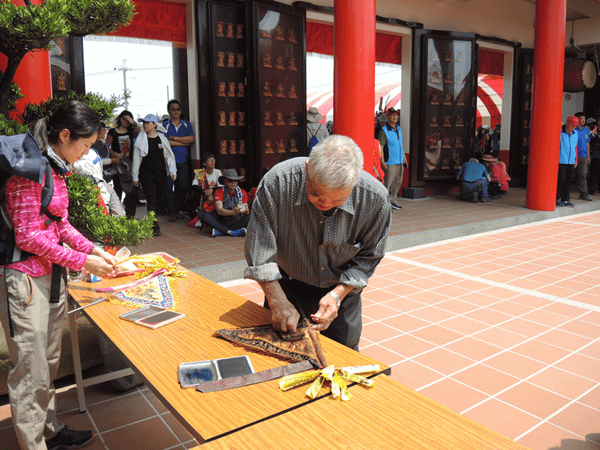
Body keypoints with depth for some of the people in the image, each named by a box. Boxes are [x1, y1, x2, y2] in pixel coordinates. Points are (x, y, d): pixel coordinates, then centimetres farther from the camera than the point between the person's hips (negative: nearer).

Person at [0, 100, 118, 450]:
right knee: (31, 371, 2)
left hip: (53, 275, 9)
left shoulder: (56, 165, 10)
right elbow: (28, 237, -19)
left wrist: (93, 249, 6)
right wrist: (82, 262, -16)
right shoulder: (28, 168, -19)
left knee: (49, 362, 19)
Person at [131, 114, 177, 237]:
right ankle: (155, 226, -10)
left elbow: (169, 156, 11)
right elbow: (136, 159, 5)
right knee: (151, 200, -10)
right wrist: (135, 177, 4)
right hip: (147, 174, -3)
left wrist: (173, 171, 2)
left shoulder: (162, 138, 8)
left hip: (161, 174, 3)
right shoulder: (141, 140, 2)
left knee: (159, 200, 5)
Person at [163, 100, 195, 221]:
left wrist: (173, 138, -6)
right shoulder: (165, 125, 6)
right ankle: (171, 212, 2)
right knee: (169, 186, -6)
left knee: (183, 186, -1)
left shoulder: (186, 125, 15)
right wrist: (184, 143, -7)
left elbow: (191, 139, -2)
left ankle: (178, 210, 14)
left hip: (182, 161, 2)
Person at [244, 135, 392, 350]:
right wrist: (277, 301, -25)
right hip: (288, 288, 0)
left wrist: (337, 295, -21)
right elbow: (259, 246, -22)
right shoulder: (277, 181, -29)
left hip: (341, 290, 1)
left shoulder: (375, 198, -24)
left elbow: (367, 257, -9)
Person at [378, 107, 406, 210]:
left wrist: (404, 157, 20)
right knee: (388, 182, -4)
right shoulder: (384, 130, -9)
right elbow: (380, 147, -13)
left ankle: (392, 200, 24)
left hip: (400, 161, 8)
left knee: (398, 181, 12)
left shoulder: (398, 129, 14)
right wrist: (382, 161, -19)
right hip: (390, 162, -7)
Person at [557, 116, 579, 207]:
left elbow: (575, 147, 21)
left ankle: (565, 200, 12)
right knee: (560, 180, -4)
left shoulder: (575, 134, 13)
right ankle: (555, 199, 6)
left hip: (570, 161, 6)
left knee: (568, 180, 6)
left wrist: (575, 160, 18)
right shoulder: (559, 132, -7)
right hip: (561, 161, -6)